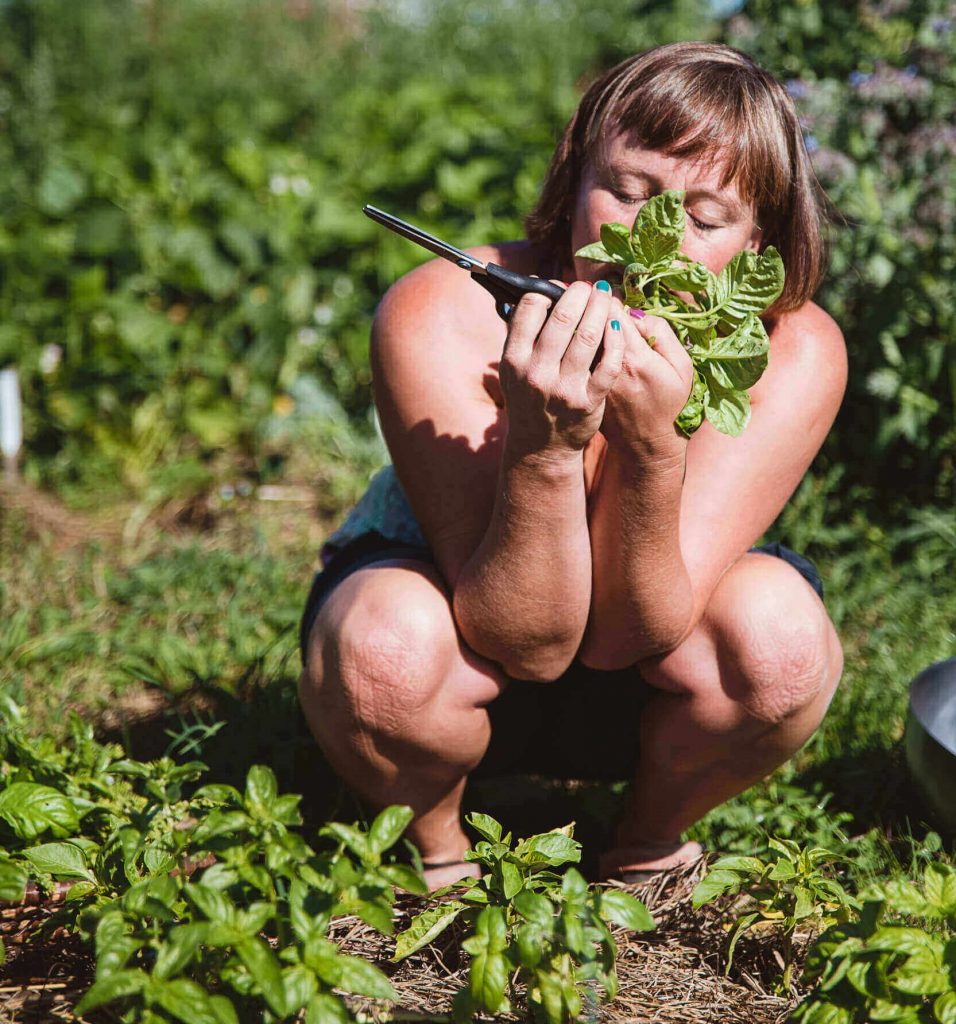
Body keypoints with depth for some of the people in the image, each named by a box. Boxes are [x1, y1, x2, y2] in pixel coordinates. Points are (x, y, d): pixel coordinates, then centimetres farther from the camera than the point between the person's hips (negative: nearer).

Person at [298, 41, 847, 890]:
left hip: (635, 696, 2)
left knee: (780, 631, -29)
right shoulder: (442, 320, -29)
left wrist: (653, 450, -43)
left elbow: (628, 638, -27)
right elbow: (526, 643, -29)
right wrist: (544, 449, -45)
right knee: (389, 645, -35)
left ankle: (649, 846, 3)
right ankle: (434, 847, 0)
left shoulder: (793, 354, -24)